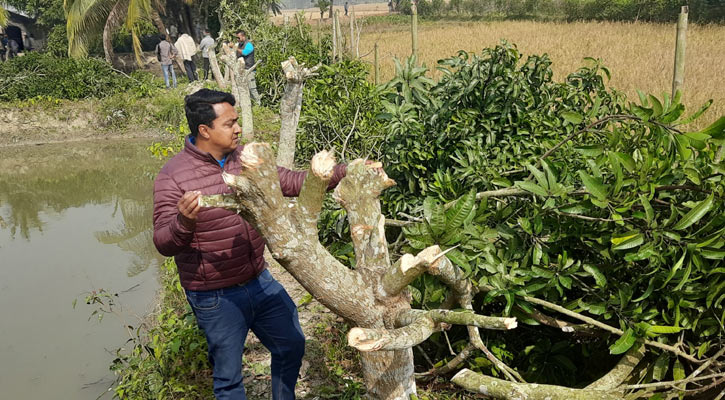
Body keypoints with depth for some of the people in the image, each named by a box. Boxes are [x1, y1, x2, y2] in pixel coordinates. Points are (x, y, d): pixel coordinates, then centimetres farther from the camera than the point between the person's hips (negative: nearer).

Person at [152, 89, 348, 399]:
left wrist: (346, 172, -3)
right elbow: (164, 244, -19)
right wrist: (184, 221, -42)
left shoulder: (245, 158, -1)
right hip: (216, 298, -6)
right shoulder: (173, 176, -17)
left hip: (260, 281, 6)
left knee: (291, 346, 21)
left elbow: (292, 182, 4)